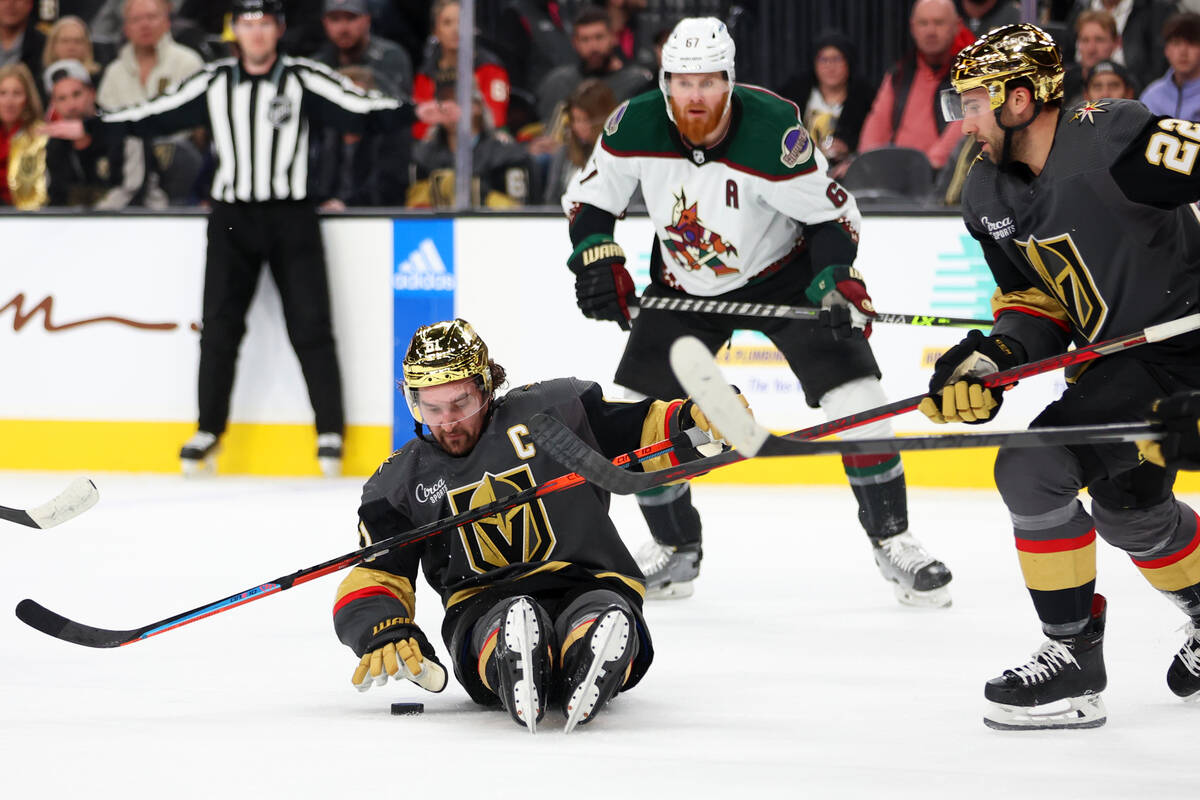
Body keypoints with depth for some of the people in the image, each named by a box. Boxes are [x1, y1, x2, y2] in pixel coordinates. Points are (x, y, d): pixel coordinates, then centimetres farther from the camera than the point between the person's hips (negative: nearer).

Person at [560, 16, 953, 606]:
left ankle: (892, 539, 0)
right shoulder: (634, 127, -20)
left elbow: (831, 212, -18)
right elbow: (588, 199, -2)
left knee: (853, 392, -15)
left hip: (783, 273, -3)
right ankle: (676, 550, 16)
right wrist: (597, 259, -16)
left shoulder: (772, 133, -30)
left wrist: (839, 280, -31)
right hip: (684, 286, 3)